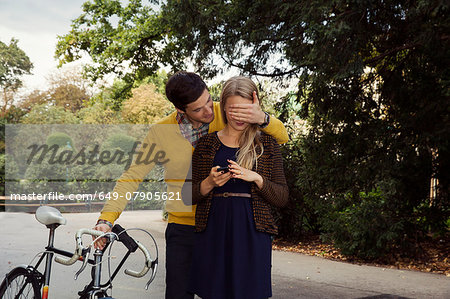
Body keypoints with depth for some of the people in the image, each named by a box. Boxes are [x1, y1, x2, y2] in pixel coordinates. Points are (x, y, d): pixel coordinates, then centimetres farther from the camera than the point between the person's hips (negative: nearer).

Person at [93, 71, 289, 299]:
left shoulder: (226, 115, -7)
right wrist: (106, 219, -14)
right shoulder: (161, 133, -7)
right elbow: (131, 177, -3)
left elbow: (281, 137, -6)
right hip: (183, 227, 0)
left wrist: (262, 119, -28)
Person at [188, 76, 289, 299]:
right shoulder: (206, 143, 8)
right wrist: (209, 183, -12)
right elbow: (189, 195, 7)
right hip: (212, 234, 1)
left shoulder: (266, 145, 6)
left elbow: (282, 198, 2)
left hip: (252, 235, -1)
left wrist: (256, 179, -14)